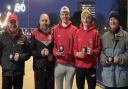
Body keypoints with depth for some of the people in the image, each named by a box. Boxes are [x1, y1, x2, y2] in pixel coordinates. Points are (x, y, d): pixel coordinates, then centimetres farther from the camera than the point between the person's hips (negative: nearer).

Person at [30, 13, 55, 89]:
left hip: (51, 67, 2)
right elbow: (31, 50, -1)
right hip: (39, 67, -1)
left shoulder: (53, 33, 6)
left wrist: (52, 55, -11)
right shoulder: (35, 33, 1)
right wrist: (40, 53, -17)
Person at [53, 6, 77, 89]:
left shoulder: (74, 29, 0)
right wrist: (56, 53, -14)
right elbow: (53, 45, 3)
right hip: (59, 64, 1)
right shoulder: (55, 29, 4)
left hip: (71, 64, -1)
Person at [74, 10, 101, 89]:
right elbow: (74, 48, 8)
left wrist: (93, 52, -19)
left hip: (91, 66, -2)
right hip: (79, 66, 2)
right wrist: (77, 53, -11)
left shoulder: (95, 33, -2)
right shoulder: (78, 33, 5)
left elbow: (99, 49, 0)